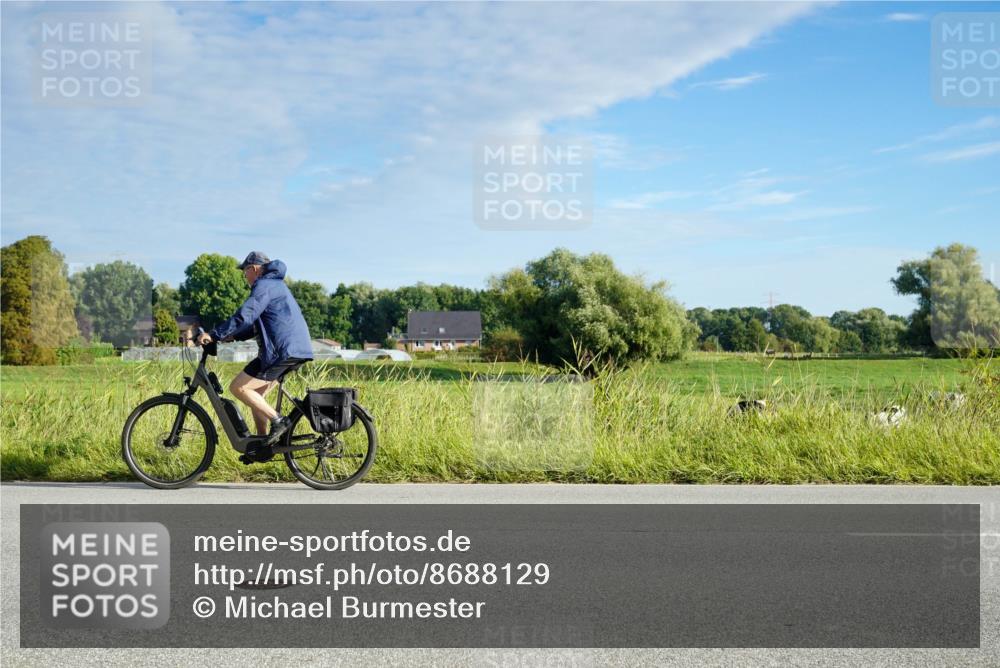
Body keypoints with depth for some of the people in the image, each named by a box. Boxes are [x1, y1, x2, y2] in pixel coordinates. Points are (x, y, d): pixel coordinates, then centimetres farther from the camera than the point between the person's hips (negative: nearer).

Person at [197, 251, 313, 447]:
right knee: (257, 393, 16)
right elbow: (256, 323, 27)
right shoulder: (274, 285, 25)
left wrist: (214, 334, -18)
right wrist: (233, 336, 15)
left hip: (282, 351, -10)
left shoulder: (264, 285, -9)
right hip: (295, 349, 10)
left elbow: (244, 317, -21)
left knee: (238, 388, -8)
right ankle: (263, 443, 17)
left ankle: (277, 421, -9)